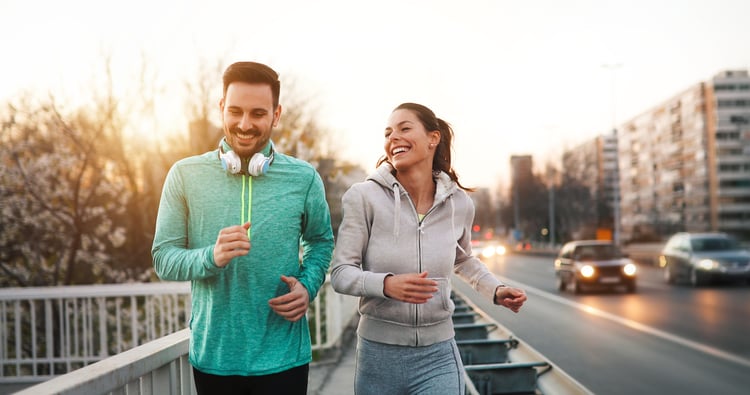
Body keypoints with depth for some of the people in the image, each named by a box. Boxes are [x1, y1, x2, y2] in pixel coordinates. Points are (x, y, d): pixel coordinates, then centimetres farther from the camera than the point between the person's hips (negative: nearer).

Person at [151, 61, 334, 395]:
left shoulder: (304, 178, -2)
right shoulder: (185, 175, -5)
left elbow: (321, 241, 11)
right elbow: (163, 259, -4)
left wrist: (308, 285, -8)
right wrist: (211, 257, -24)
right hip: (213, 356, 0)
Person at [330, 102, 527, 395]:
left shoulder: (459, 203, 0)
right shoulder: (364, 197, -10)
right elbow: (340, 273, -11)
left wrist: (495, 290, 6)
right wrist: (386, 284, -28)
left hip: (438, 357, 1)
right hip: (377, 355, -1)